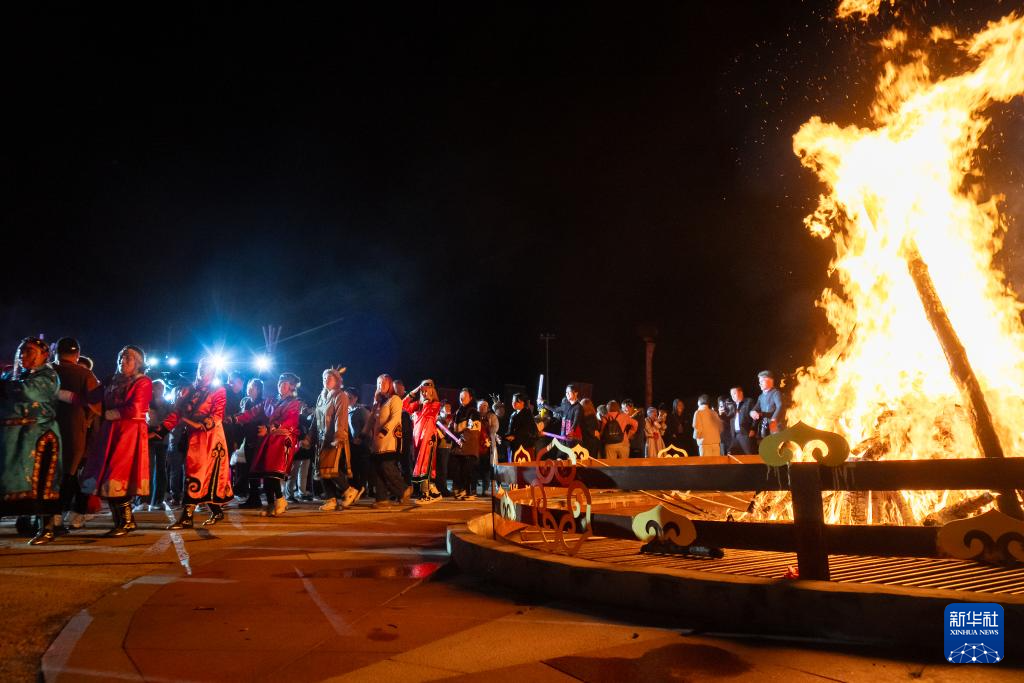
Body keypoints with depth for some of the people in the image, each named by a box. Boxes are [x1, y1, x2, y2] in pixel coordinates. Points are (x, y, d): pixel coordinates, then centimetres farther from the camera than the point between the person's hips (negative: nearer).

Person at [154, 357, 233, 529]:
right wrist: (158, 432, 0)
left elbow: (216, 416, -9)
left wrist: (200, 424, -23)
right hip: (193, 438, 5)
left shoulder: (219, 391, 2)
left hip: (211, 438, -5)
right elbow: (175, 414, 8)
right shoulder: (186, 391, 14)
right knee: (191, 472, 4)